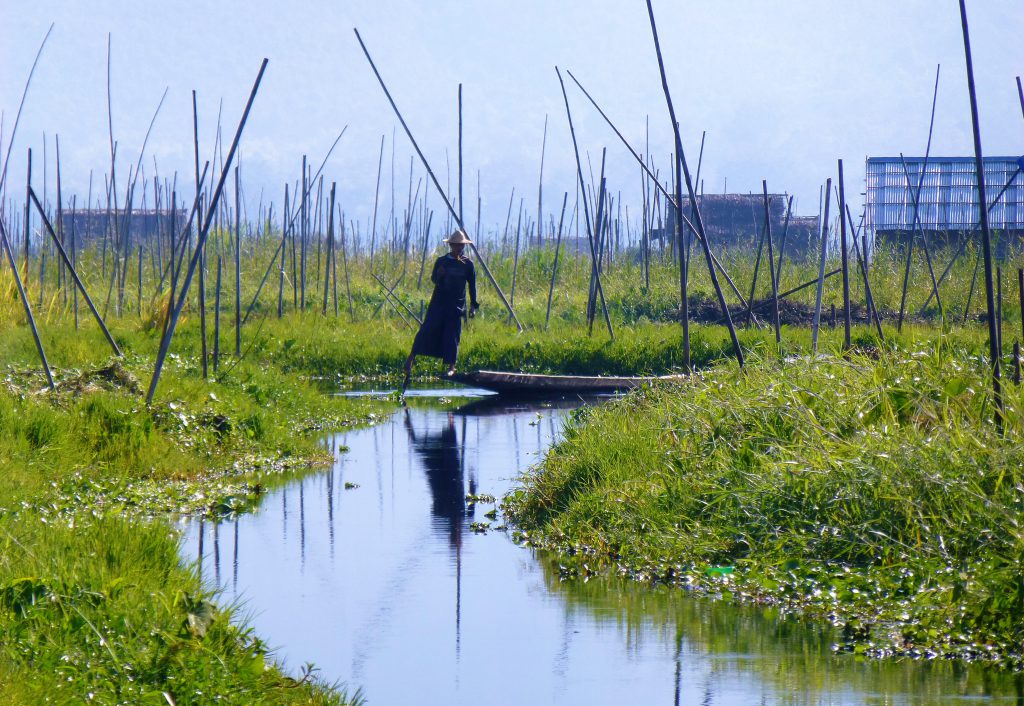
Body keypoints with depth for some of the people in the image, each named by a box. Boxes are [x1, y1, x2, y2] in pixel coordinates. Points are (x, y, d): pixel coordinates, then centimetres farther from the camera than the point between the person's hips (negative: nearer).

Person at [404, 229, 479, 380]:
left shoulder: (467, 264, 4)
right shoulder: (442, 261, 2)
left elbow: (472, 286, 8)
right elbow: (433, 279, -2)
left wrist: (473, 305, 4)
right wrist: (438, 274, -25)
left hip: (456, 305, 0)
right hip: (439, 302, 0)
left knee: (452, 335, -2)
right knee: (428, 329, -7)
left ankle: (451, 366, 4)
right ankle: (412, 357, 1)